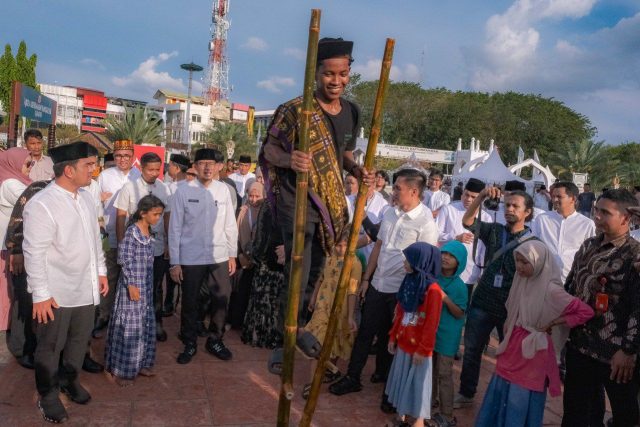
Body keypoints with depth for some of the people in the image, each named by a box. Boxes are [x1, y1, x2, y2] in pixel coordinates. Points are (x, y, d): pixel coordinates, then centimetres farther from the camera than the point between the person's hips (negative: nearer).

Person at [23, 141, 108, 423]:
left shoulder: (86, 198, 3)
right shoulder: (41, 205, -20)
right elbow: (34, 254, -19)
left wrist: (101, 271, 13)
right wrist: (40, 294, -17)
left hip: (86, 288, 7)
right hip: (56, 293, -6)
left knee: (80, 339, 22)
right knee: (50, 346, 13)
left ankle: (69, 380, 45)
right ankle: (48, 395, 34)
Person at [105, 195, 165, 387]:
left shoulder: (149, 231, 8)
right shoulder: (132, 232, -16)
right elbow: (124, 260, -18)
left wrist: (148, 286, 17)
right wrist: (131, 285, -19)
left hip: (146, 286, 8)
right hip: (132, 285, -8)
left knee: (145, 325, 14)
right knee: (130, 327, -2)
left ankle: (140, 364, 26)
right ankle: (121, 370, 10)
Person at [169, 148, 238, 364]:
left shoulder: (223, 190, 0)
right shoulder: (183, 191, -7)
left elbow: (230, 225, 5)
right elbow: (175, 228, -4)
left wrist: (232, 255, 7)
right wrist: (174, 262, -4)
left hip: (219, 257, 2)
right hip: (190, 258, -2)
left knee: (221, 300, 10)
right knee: (190, 303, 11)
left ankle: (215, 340, 32)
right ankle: (190, 343, 31)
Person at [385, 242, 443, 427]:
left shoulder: (433, 289, -20)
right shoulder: (409, 282, 3)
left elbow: (432, 323, -18)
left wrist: (423, 349, -15)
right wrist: (393, 336, 12)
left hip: (419, 346, -7)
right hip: (403, 342, 7)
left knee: (418, 380, 7)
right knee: (403, 378, 17)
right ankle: (406, 412, 34)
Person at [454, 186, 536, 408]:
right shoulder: (494, 230, 3)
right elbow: (467, 221, -6)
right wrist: (482, 196, -18)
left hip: (511, 309, -2)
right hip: (481, 303, 3)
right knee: (472, 350, 12)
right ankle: (466, 393, 28)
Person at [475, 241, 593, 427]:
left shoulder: (550, 290, -19)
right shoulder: (521, 281, -1)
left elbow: (586, 312, -17)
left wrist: (552, 323, -14)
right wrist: (507, 327, 6)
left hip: (532, 352, -6)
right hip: (512, 347, 6)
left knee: (520, 404, 5)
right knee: (499, 398, 16)